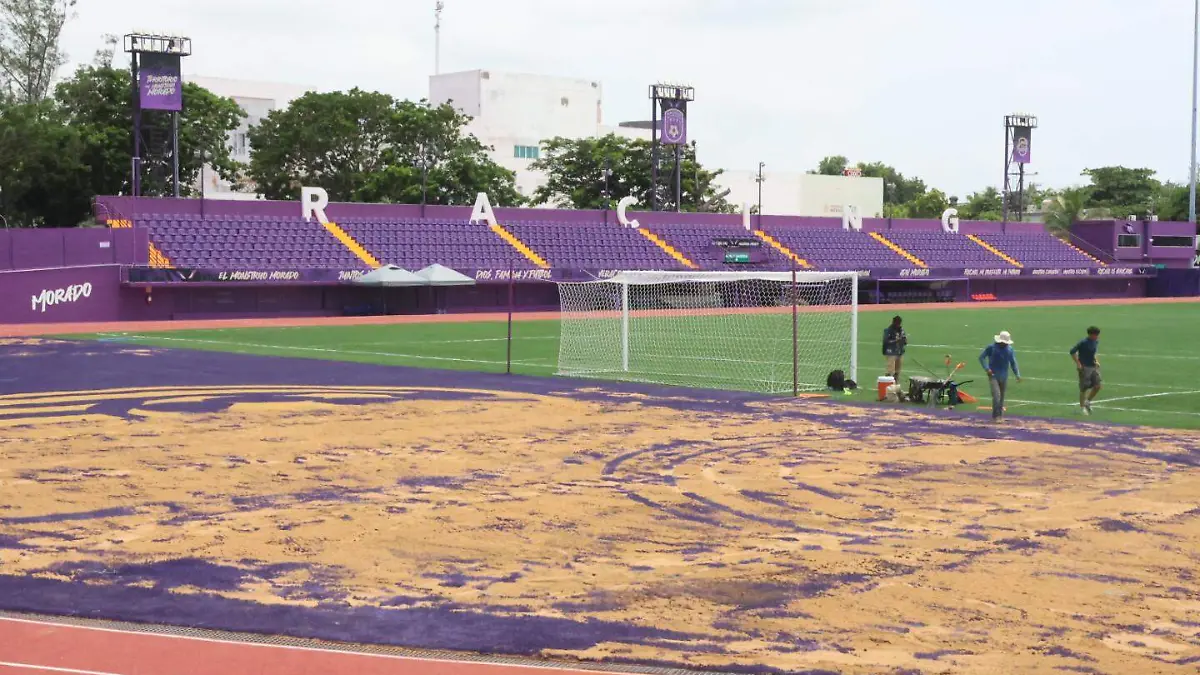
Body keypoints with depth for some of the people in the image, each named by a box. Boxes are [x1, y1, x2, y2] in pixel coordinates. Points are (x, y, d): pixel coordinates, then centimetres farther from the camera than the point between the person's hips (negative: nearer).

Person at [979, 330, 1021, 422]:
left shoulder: (1009, 349, 3)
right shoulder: (991, 347, -9)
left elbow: (1013, 363, 8)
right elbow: (981, 357, -4)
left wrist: (1017, 375, 0)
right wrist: (987, 369, -15)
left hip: (1004, 377, 4)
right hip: (993, 376, -4)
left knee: (1002, 397, 10)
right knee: (996, 395, -16)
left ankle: (1000, 415, 24)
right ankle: (995, 417, -9)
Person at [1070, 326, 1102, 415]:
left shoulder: (1096, 342, 6)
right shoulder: (1083, 343, -16)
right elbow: (1072, 351, -15)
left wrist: (1096, 361, 10)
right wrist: (1078, 363, -18)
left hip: (1093, 367, 6)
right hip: (1084, 367, -6)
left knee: (1098, 385, -1)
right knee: (1084, 388, -1)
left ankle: (1088, 402, 19)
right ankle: (1082, 407, 13)